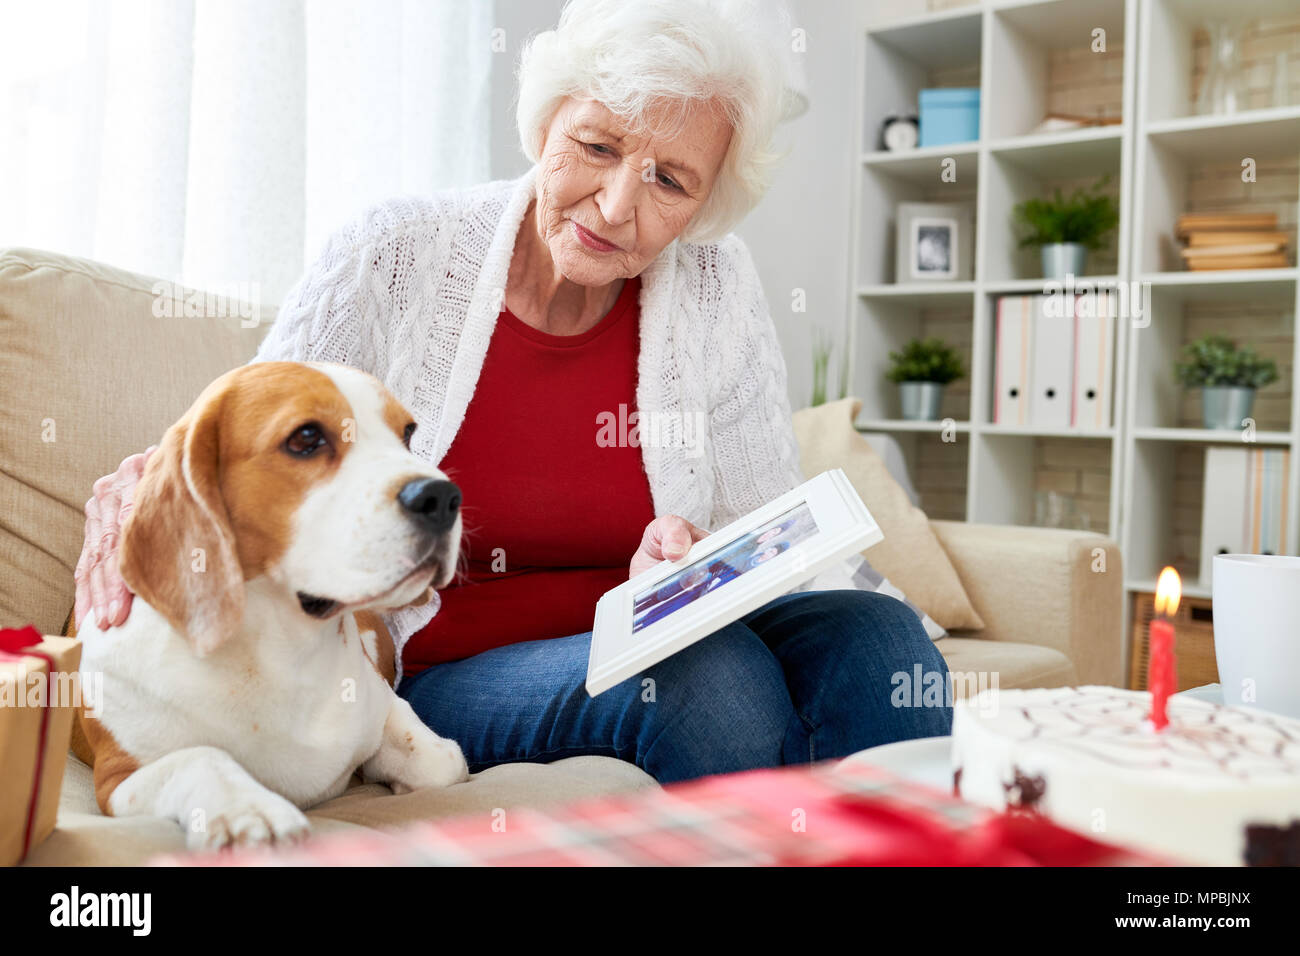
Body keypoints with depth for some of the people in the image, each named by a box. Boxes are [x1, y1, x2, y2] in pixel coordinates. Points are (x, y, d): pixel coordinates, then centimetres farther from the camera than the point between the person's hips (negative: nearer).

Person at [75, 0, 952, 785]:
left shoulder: (715, 288, 0)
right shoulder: (390, 260, -6)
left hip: (645, 649, 3)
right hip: (431, 676, -2)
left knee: (871, 633, -26)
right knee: (709, 670, -32)